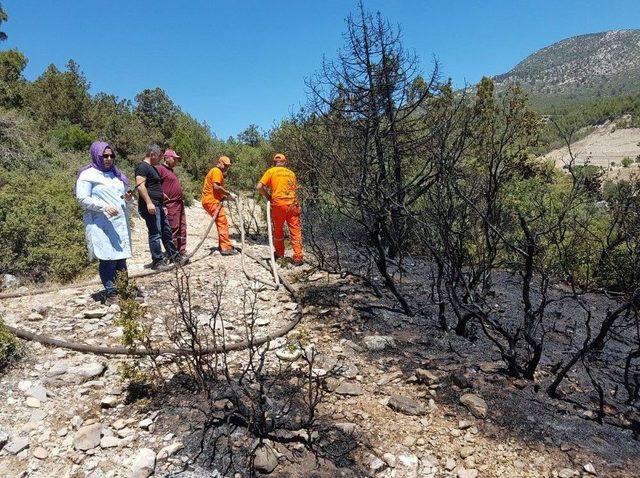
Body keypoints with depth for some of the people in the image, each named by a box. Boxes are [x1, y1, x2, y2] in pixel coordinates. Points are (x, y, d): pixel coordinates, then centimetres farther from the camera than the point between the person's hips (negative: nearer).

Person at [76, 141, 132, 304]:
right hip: (102, 224, -6)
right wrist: (104, 207, -20)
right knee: (108, 257, -9)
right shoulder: (88, 174, -1)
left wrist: (126, 196, 5)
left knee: (121, 256, 5)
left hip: (120, 222, 6)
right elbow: (82, 199, -8)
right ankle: (110, 292, -3)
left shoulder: (115, 174, 20)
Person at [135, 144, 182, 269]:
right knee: (155, 234, -7)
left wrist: (165, 197, 35)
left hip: (158, 206, 11)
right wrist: (149, 202, -28)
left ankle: (173, 255, 26)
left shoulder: (152, 168, 21)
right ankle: (158, 262, -1)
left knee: (166, 231, 16)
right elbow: (140, 185, -22)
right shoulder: (142, 167, -10)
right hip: (150, 206, -11)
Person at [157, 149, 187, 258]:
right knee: (173, 229, -7)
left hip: (180, 203, 10)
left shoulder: (171, 170, 21)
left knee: (182, 229, 12)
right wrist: (163, 195, -20)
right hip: (171, 204, -10)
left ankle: (182, 252, 20)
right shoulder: (160, 169, -9)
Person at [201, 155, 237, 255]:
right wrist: (229, 194, -15)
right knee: (223, 223, -12)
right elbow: (216, 187, -22)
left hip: (208, 201, 11)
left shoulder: (214, 171, 24)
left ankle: (221, 245, 20)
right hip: (212, 201, -11)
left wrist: (225, 196, 9)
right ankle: (226, 248, -15)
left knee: (221, 223, 15)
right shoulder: (217, 171, -8)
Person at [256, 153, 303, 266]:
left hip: (278, 204, -1)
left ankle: (279, 253, 30)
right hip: (292, 204, 1)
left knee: (278, 230, 17)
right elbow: (294, 189, 13)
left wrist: (267, 196, 10)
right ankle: (298, 258, -3)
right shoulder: (291, 173, 13)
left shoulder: (271, 171, 4)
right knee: (295, 231, 2)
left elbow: (259, 187, -4)